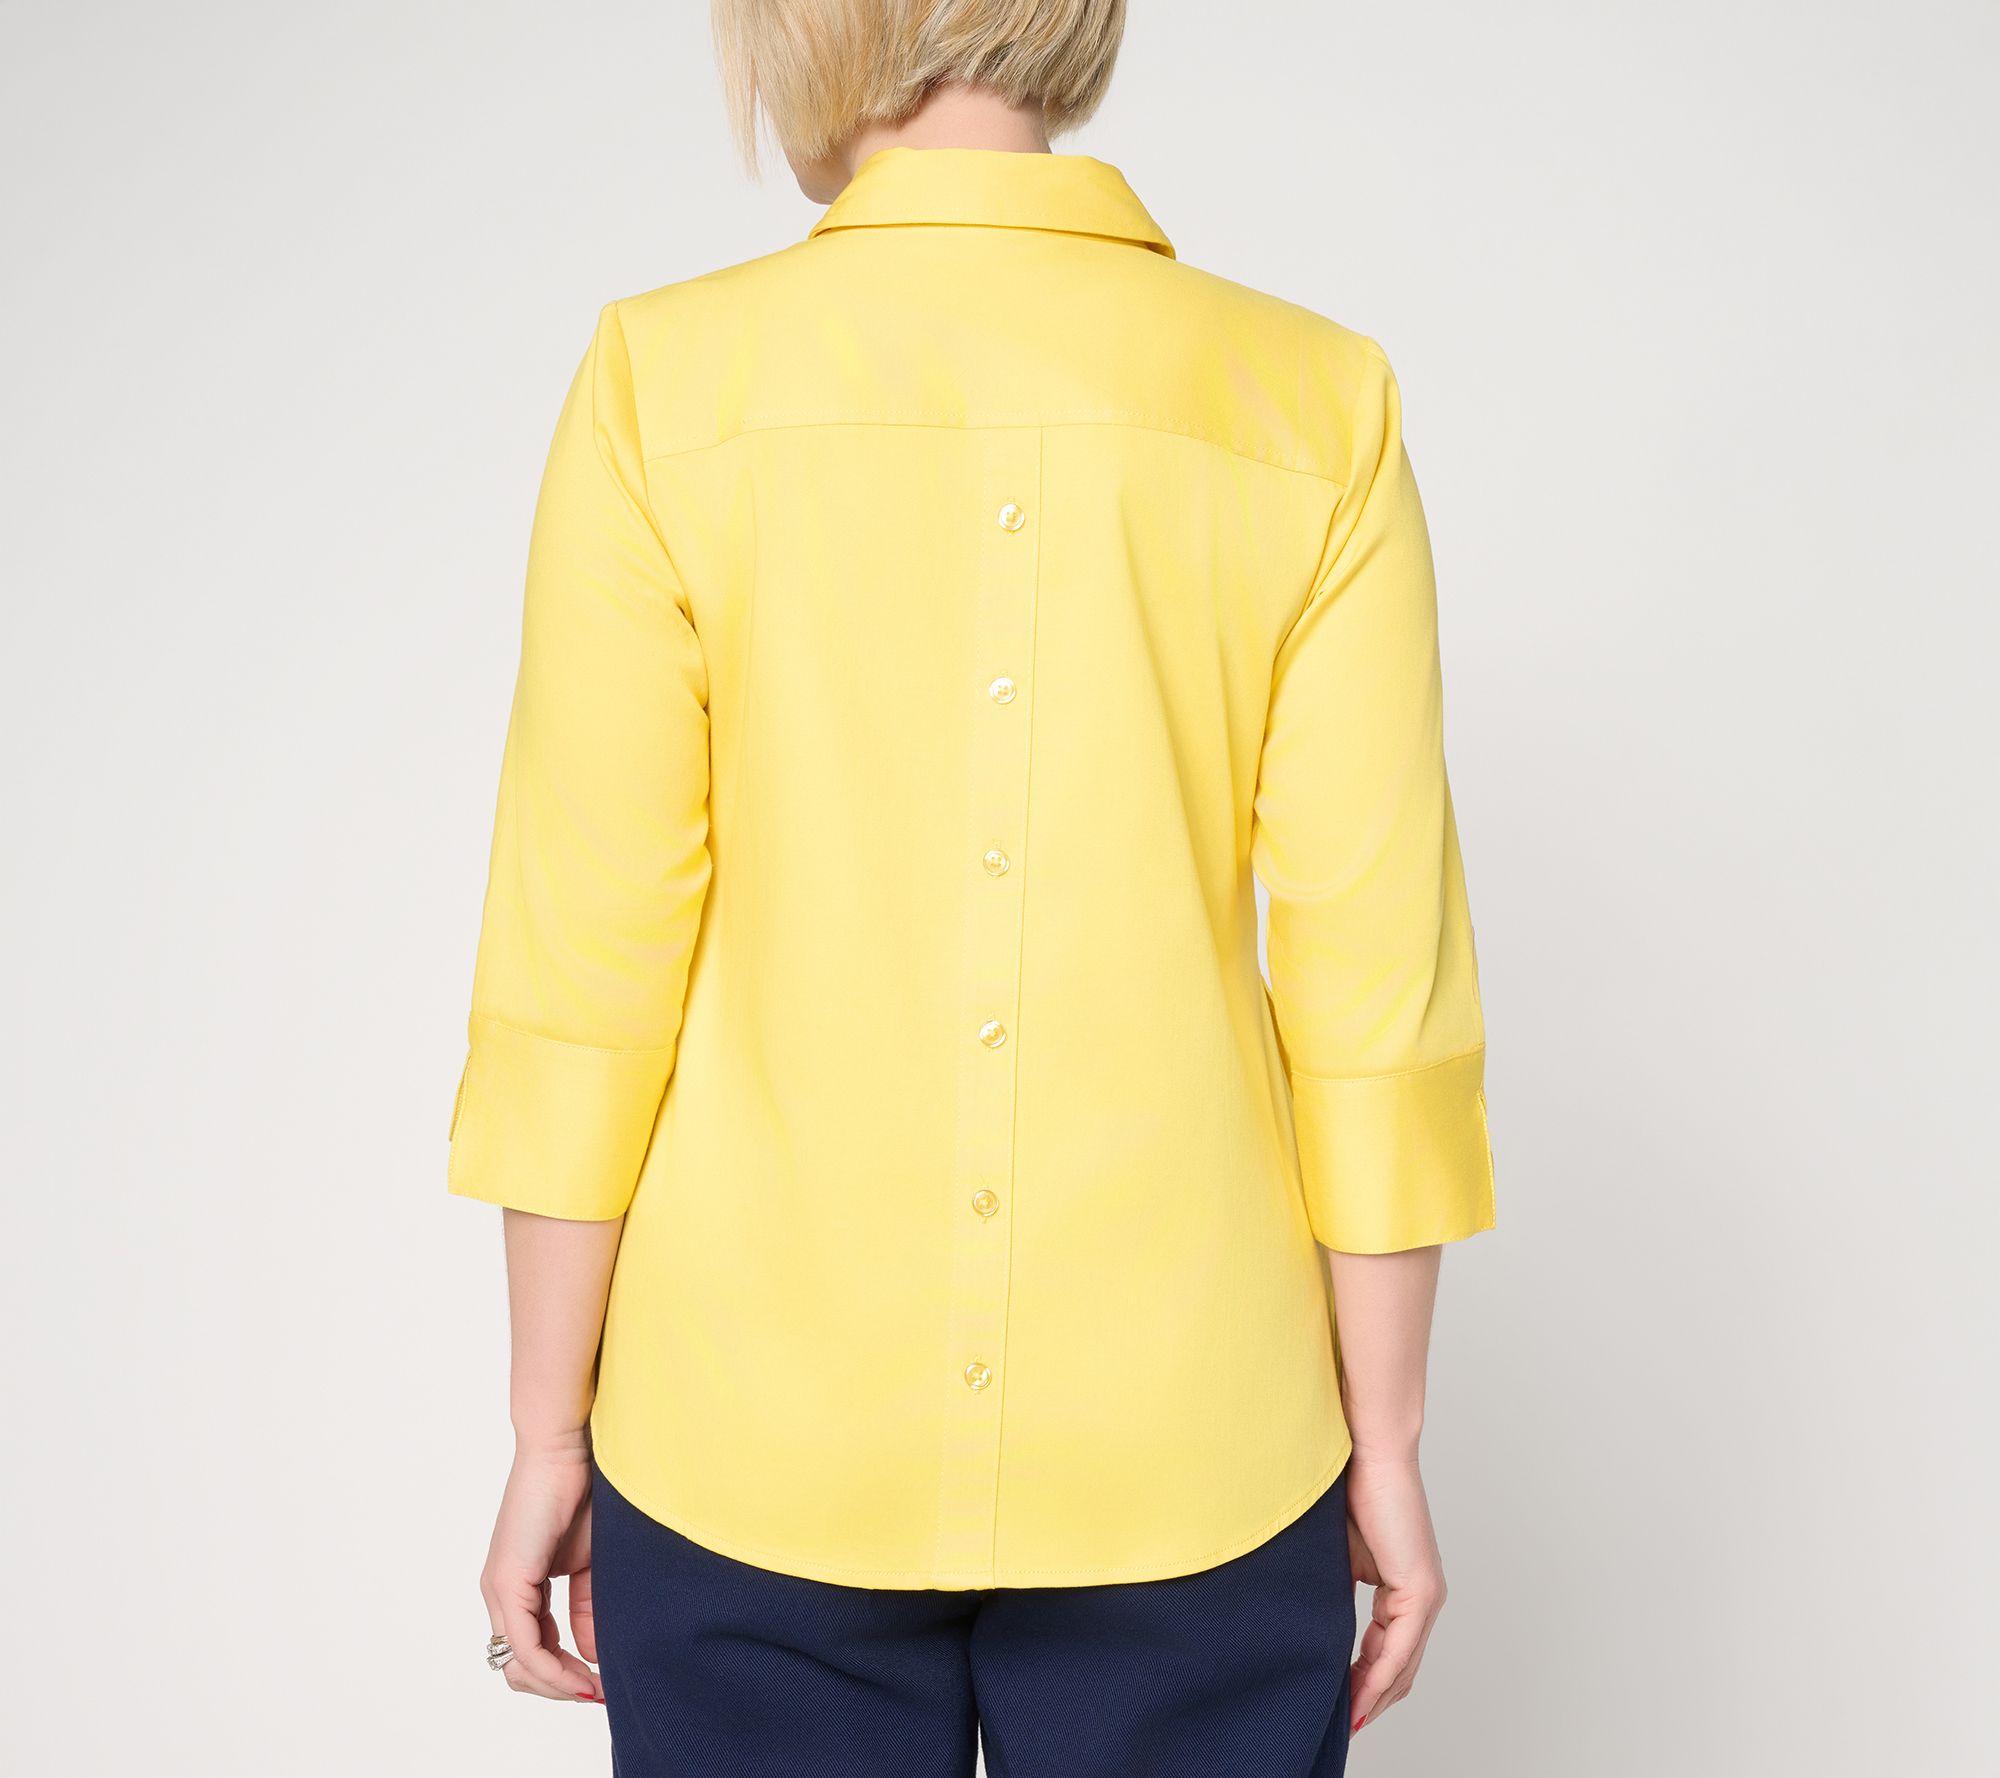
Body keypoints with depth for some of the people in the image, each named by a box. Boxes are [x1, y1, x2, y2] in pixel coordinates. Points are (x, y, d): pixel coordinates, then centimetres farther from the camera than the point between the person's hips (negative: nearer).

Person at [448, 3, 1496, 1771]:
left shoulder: (666, 385, -9)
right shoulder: (1317, 403, -6)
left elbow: (589, 961, -8)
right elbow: (1376, 977, -6)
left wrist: (551, 1434, 3)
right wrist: (1384, 1445, 4)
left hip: (756, 1444, 0)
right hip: (1185, 1447, 1)